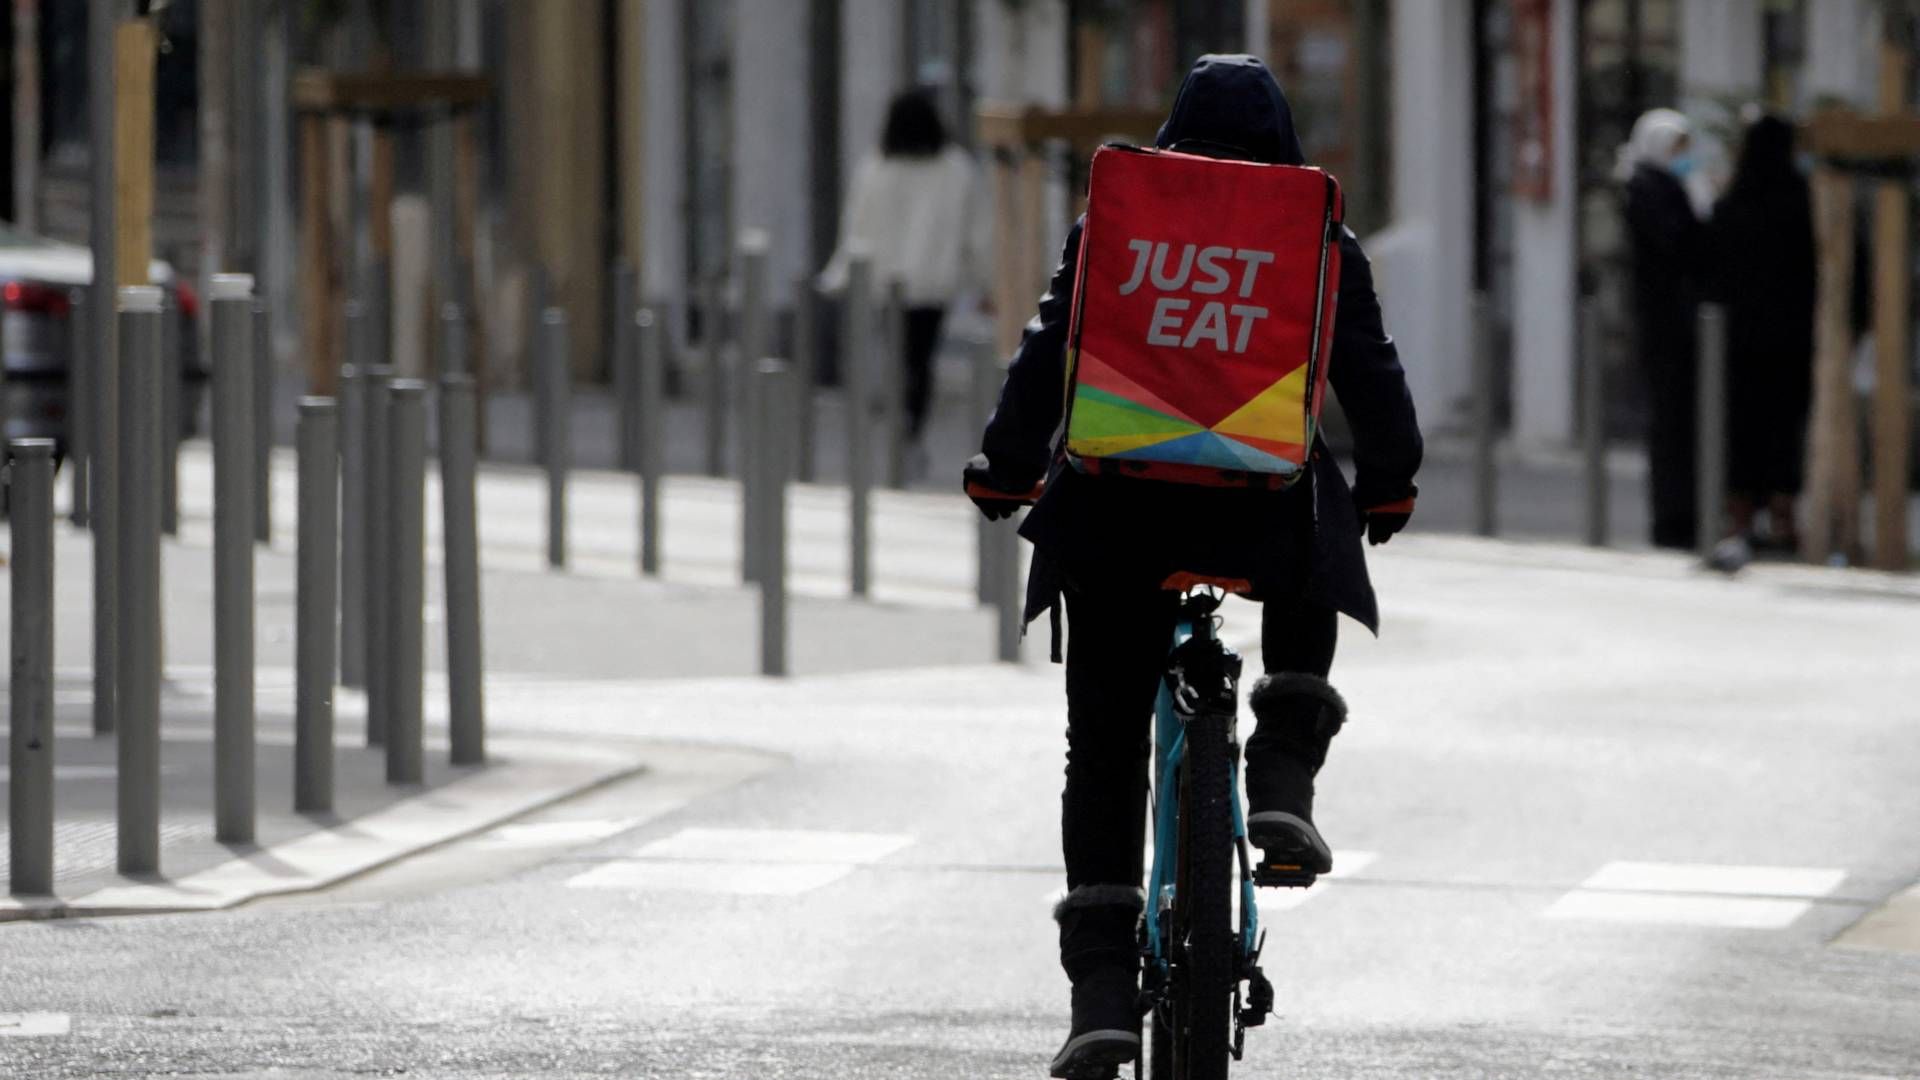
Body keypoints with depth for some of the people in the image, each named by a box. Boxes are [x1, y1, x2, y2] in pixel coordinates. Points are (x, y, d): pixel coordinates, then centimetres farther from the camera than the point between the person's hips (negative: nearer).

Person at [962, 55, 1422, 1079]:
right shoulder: (1318, 237, 7)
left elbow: (1048, 350, 6)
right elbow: (1369, 368, 8)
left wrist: (1005, 466, 15)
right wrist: (1388, 481, 22)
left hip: (1114, 509, 0)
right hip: (1265, 510, 0)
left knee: (1104, 753, 8)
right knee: (1308, 590, 36)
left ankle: (1102, 985, -2)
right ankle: (1282, 775, 13)